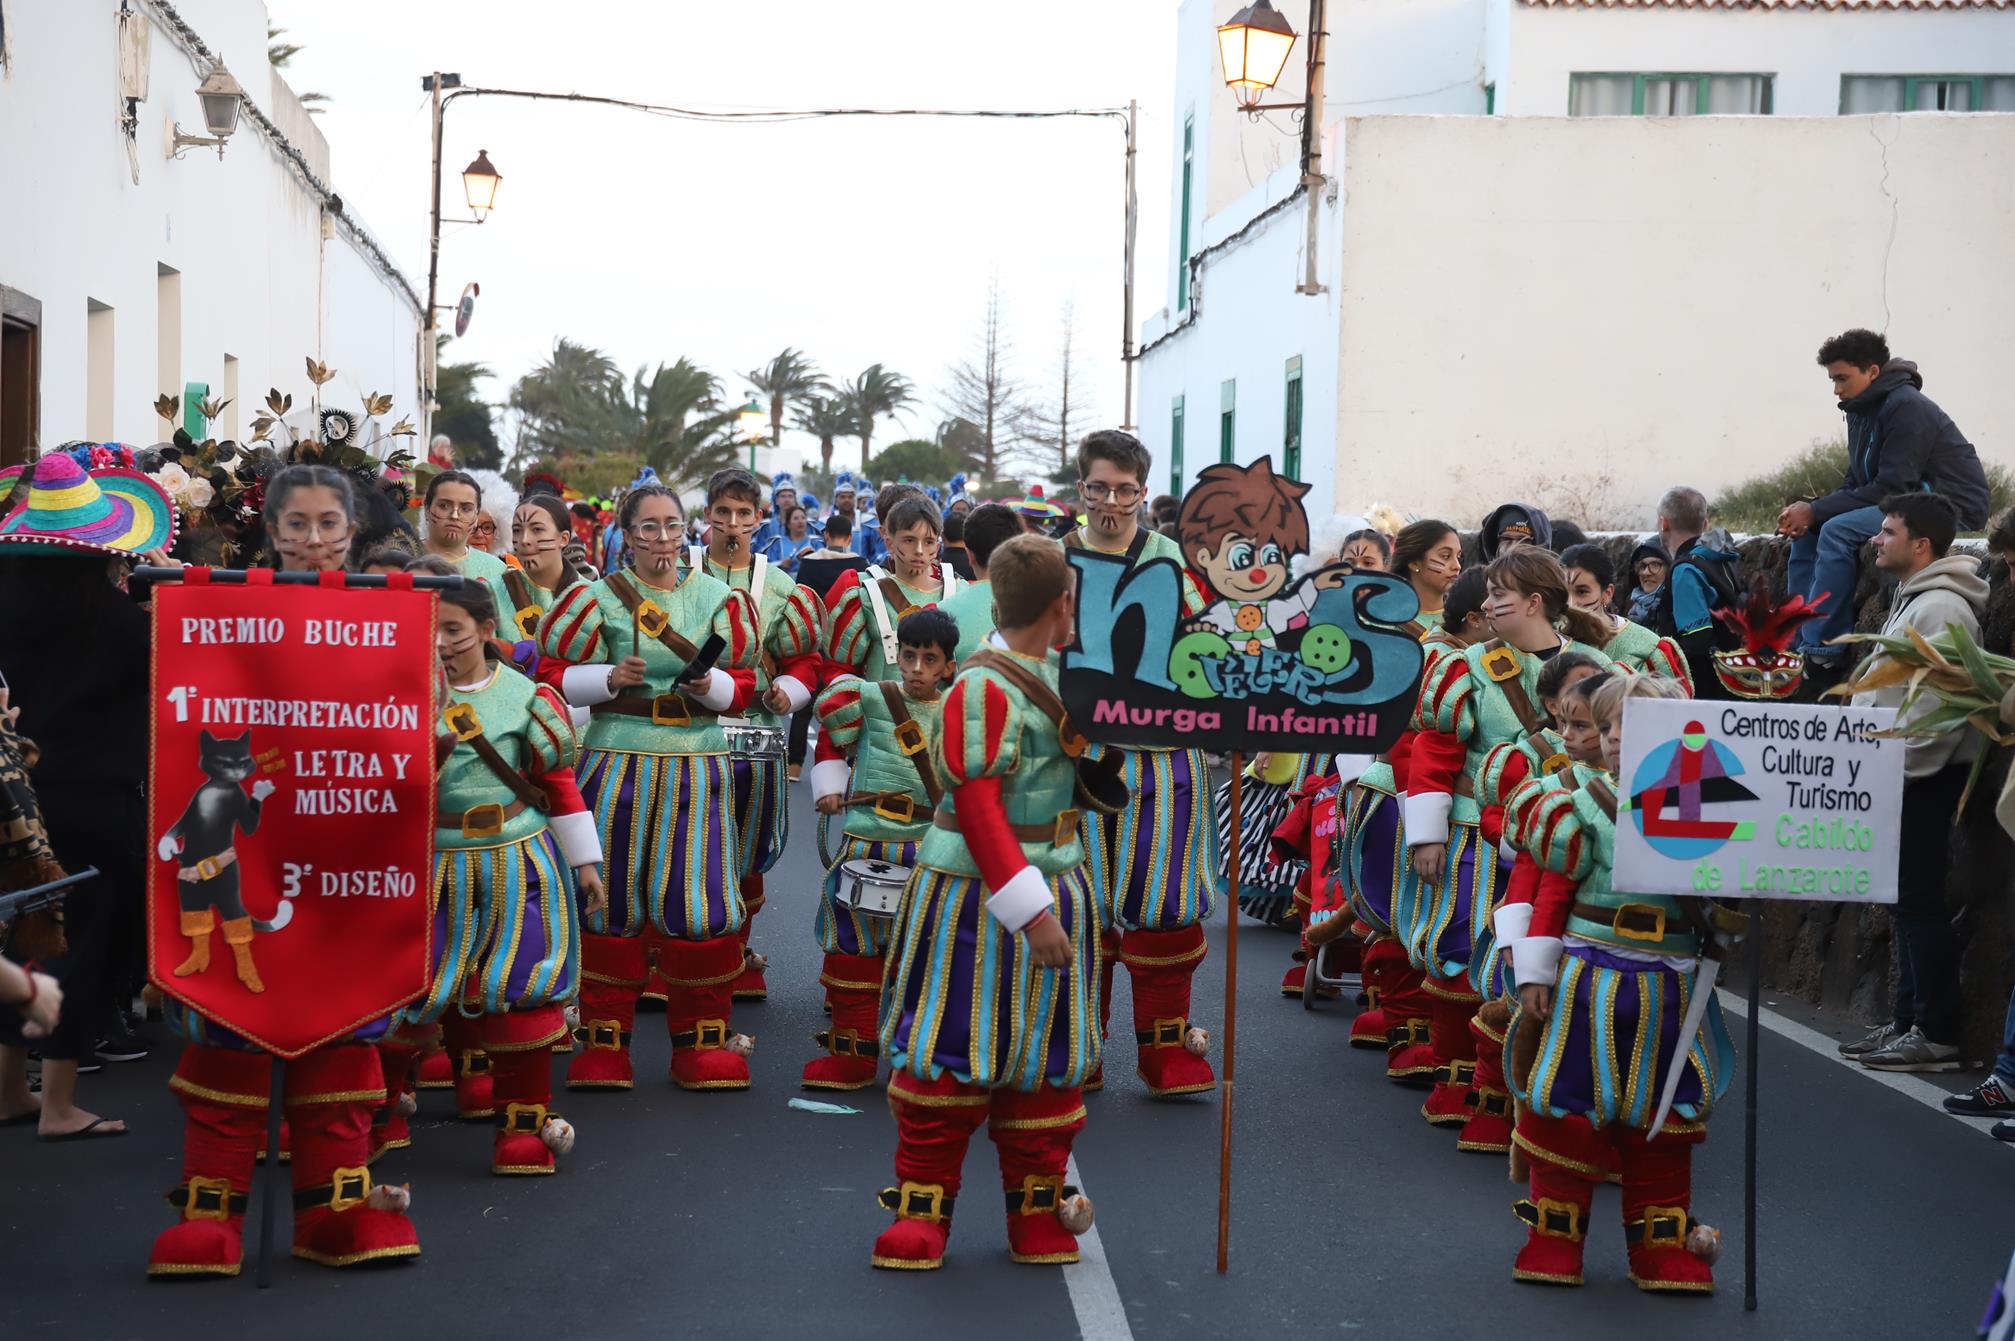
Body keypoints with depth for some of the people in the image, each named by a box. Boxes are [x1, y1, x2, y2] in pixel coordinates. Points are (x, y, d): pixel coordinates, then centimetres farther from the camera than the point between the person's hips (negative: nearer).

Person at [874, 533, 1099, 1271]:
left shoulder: (1051, 676, 7)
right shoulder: (983, 690, -19)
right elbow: (978, 809, -24)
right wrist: (1031, 911, -26)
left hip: (1054, 884, 8)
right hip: (978, 902, -8)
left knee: (1046, 1057, 11)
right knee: (954, 1053, 0)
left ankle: (1039, 1210, 20)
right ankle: (923, 1206, 9)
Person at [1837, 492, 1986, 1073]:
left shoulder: (1941, 609, -17)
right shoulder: (1911, 602, 17)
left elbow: (1941, 707, -23)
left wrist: (1896, 769, -20)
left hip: (1925, 779, -11)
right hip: (1900, 778, 11)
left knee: (1920, 900, -7)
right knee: (1908, 899, 13)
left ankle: (1937, 1034, -4)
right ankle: (1909, 1020, 19)